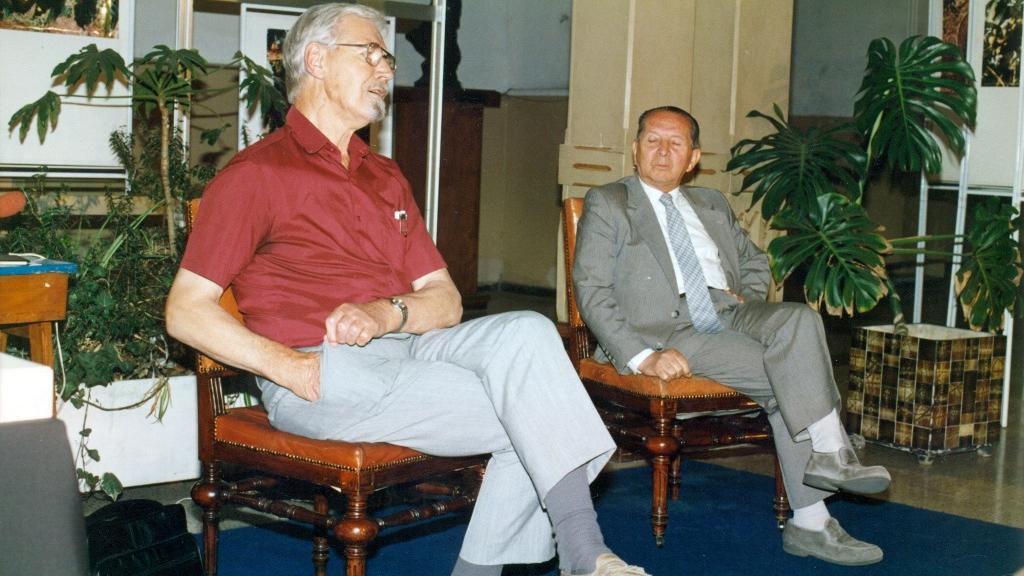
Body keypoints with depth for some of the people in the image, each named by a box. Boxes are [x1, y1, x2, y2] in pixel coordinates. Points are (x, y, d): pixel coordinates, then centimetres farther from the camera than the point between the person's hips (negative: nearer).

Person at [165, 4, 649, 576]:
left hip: (407, 347, 6)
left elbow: (446, 300, 16)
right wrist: (291, 368, -17)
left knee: (527, 332, -23)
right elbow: (185, 311, -4)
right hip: (324, 371, -6)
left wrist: (386, 313, -8)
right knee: (531, 408, -23)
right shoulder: (256, 174, 2)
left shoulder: (386, 178, 22)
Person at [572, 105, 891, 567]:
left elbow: (755, 263, 36)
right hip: (668, 331, -6)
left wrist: (746, 299, 11)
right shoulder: (607, 204, 6)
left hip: (732, 316, 6)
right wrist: (642, 358, -18)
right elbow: (592, 291, -5)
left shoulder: (712, 205, 25)